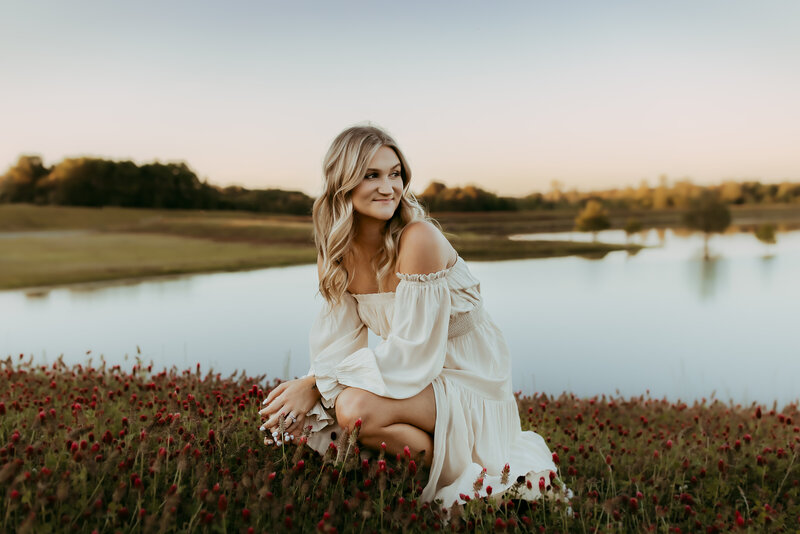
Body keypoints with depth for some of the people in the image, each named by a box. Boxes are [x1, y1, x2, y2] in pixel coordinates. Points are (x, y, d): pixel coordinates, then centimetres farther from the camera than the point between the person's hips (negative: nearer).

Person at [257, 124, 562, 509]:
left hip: (468, 384, -7)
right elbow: (340, 341, -1)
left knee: (354, 408, -29)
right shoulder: (336, 249, -2)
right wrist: (306, 391, -20)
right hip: (412, 377, 8)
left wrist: (316, 385, -23)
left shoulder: (418, 239, -23)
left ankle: (470, 474, -7)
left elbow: (409, 352, -23)